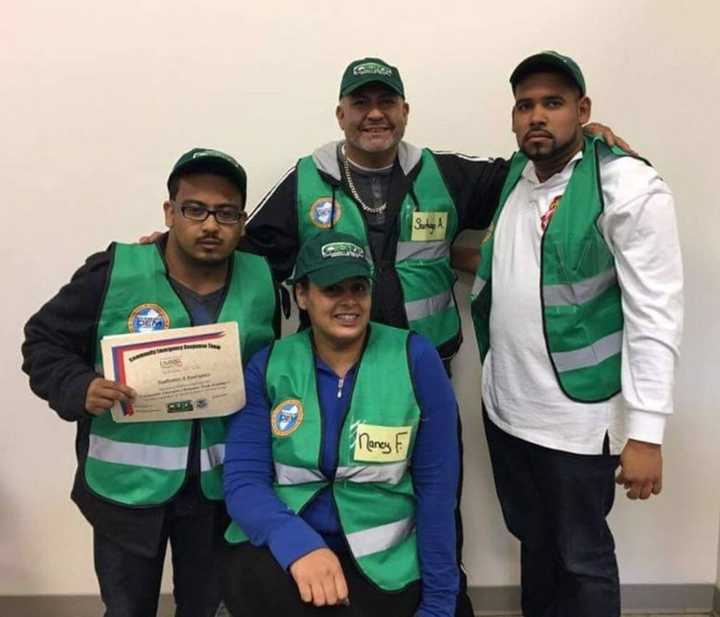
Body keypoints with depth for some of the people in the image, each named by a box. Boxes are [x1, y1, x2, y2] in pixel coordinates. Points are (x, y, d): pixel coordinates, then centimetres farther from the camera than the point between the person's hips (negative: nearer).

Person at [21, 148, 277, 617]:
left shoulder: (263, 282, -3)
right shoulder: (112, 272, -13)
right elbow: (44, 340, -4)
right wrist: (80, 389, -21)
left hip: (220, 486, 3)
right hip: (127, 484, -2)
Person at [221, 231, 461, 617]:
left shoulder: (414, 359, -8)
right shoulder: (268, 366, -2)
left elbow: (435, 489, -6)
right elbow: (243, 479, -9)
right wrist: (297, 544, -29)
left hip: (382, 562, -1)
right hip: (285, 546, 1)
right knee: (249, 578, -29)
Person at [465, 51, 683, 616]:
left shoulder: (629, 188, -15)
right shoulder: (512, 175, 5)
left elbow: (655, 315, -18)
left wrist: (645, 431, -20)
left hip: (576, 418, -6)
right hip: (505, 407, 6)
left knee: (582, 555, 11)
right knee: (532, 539, 23)